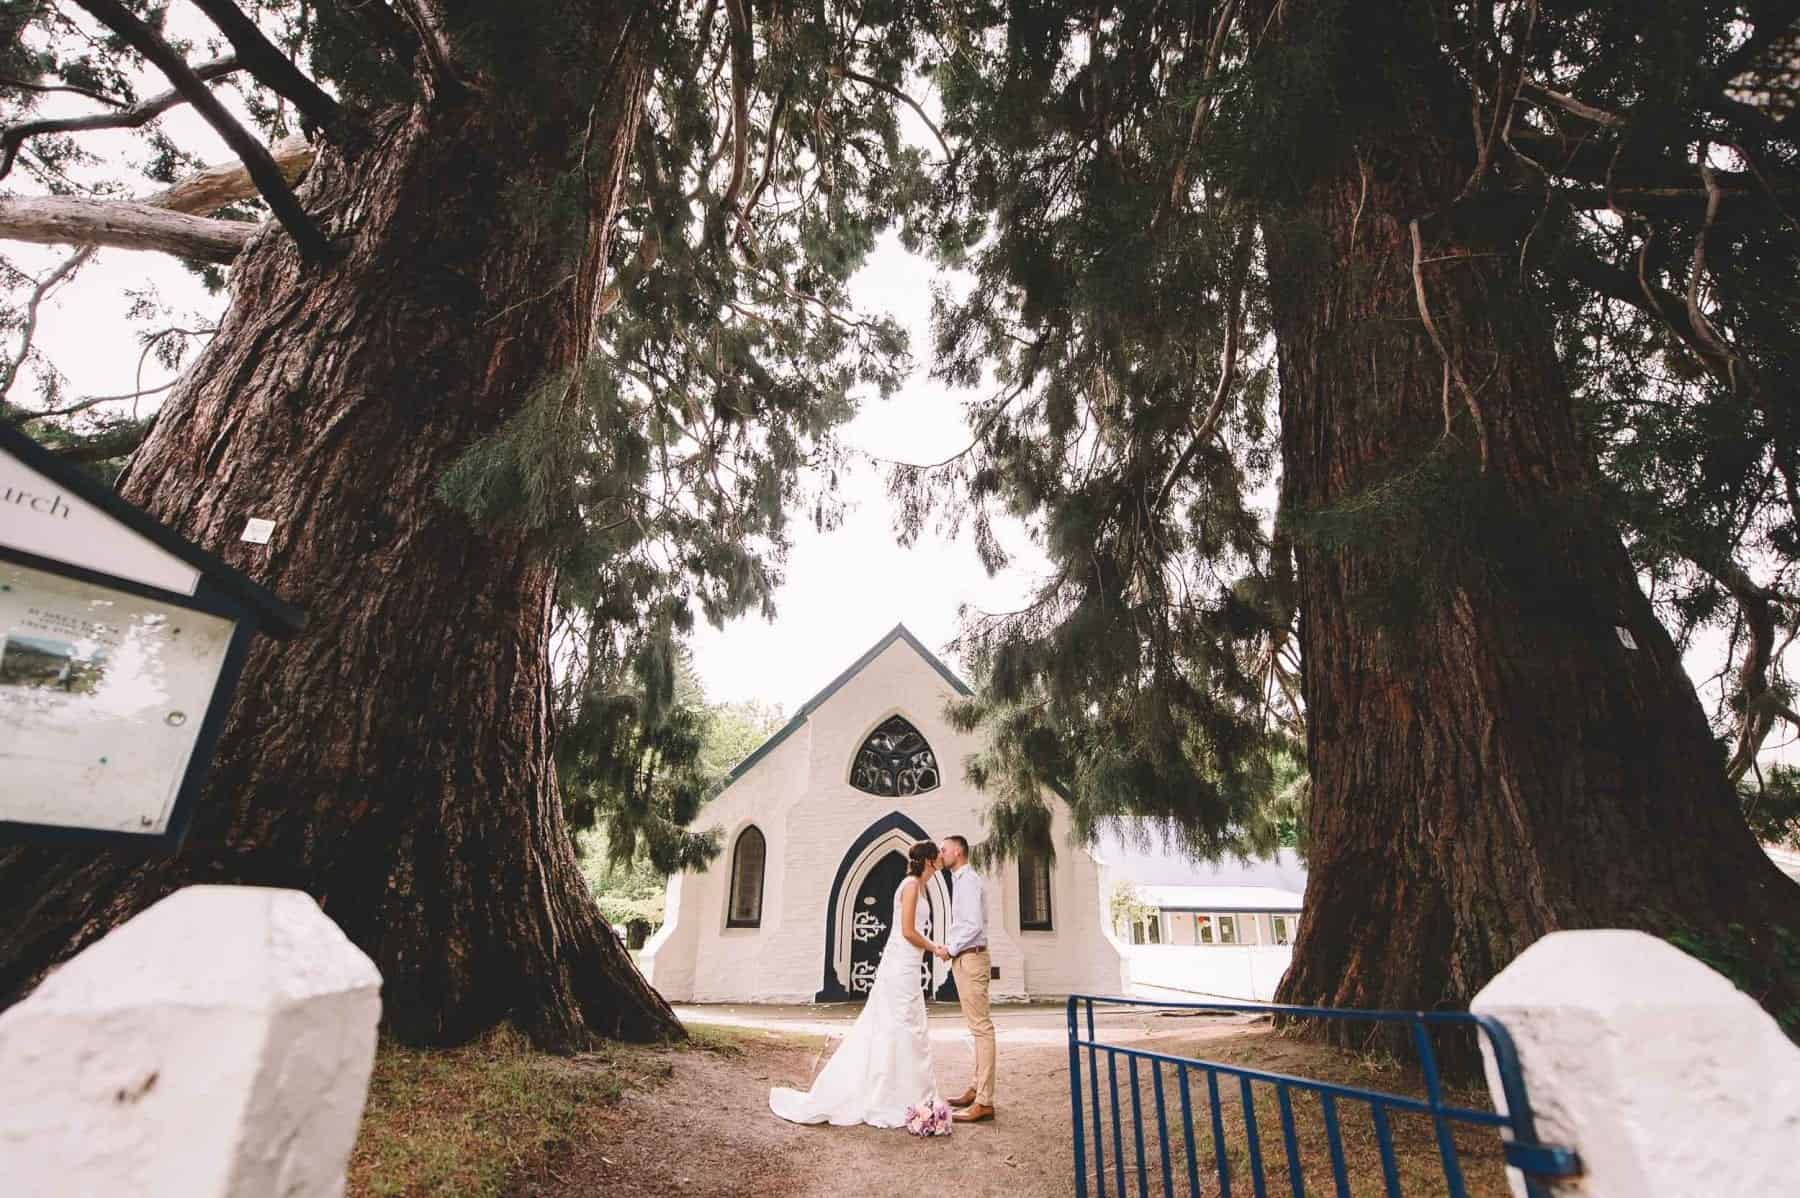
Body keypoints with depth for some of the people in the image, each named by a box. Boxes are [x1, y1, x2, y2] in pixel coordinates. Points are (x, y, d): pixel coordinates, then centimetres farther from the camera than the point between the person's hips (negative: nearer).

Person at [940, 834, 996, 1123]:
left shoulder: (969, 881, -15)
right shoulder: (960, 881, 15)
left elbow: (974, 925, -23)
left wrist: (951, 949, -13)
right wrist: (952, 948, 10)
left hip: (970, 958, -11)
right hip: (964, 959, 11)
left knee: (980, 1026, -8)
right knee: (977, 1026, 16)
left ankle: (984, 1102, -6)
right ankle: (977, 1090, 25)